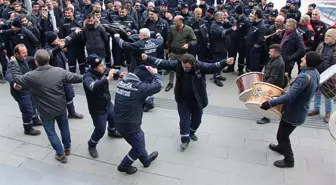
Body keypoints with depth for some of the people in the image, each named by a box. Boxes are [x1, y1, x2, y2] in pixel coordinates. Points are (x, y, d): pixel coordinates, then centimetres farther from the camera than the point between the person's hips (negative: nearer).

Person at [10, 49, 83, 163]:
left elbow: (16, 78, -3)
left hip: (46, 111, -3)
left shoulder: (31, 76, -21)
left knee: (51, 132, 16)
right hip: (61, 107, 3)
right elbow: (74, 78, -3)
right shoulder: (60, 71, -14)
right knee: (64, 127, 23)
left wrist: (14, 63, 9)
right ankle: (67, 148, 42)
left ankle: (61, 154, 25)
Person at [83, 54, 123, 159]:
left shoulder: (103, 70, -12)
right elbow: (92, 87, -50)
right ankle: (92, 146, 33)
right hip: (97, 109, -7)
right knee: (100, 131, 2)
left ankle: (112, 131, 63)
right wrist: (107, 79, -58)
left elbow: (112, 72, -3)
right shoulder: (88, 76, -31)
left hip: (108, 104, 7)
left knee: (114, 118, 29)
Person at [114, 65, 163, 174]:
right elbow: (158, 85, -16)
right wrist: (155, 74, 0)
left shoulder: (122, 81, -1)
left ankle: (146, 160, 51)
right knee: (138, 147, 19)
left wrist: (144, 70, 5)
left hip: (119, 122, 8)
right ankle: (124, 166, 35)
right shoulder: (139, 87, -24)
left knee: (138, 142, 29)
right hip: (130, 125, -8)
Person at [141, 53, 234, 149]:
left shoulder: (200, 66, -22)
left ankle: (191, 132, 47)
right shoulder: (177, 64, -15)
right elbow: (163, 63, -12)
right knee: (184, 120, 6)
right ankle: (185, 139, 23)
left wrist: (225, 62, -50)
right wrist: (148, 58, -15)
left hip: (197, 100, 0)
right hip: (183, 100, 0)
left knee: (197, 119, 19)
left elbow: (212, 67, -32)